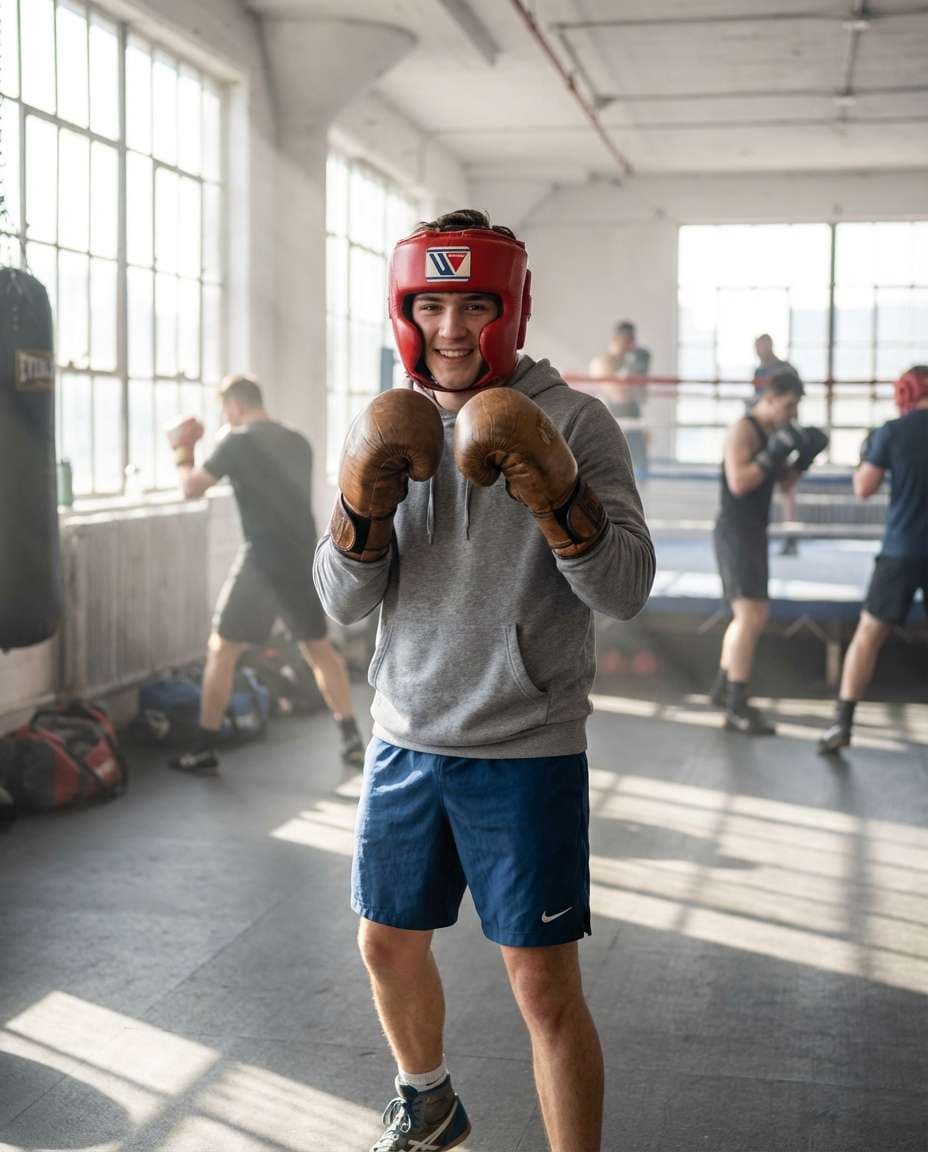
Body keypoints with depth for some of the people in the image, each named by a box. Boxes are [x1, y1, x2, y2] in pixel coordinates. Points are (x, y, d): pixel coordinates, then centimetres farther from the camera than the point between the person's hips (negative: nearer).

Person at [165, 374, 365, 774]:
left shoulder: (238, 442, -5)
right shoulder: (298, 443, 14)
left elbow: (191, 488, -3)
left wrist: (181, 450, 15)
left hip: (263, 559, -6)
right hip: (303, 557, 6)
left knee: (221, 649, 6)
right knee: (318, 647, 18)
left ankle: (204, 750, 7)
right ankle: (353, 739, 16)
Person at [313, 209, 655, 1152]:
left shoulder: (573, 423, -9)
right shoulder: (384, 427, 4)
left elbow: (625, 591, -16)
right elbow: (344, 602, 0)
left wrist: (557, 496, -32)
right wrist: (363, 508, -19)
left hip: (526, 751, -5)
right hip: (406, 739, 5)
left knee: (544, 984, -2)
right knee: (388, 943, 19)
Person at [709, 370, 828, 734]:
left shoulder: (771, 432, 14)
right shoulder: (743, 431, -14)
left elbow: (783, 482, 19)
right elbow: (738, 483, -25)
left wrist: (803, 458, 3)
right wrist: (772, 454, -26)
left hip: (753, 533, 10)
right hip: (735, 533, -10)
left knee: (749, 616, 19)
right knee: (751, 616, -17)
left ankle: (723, 688, 33)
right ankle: (737, 708, -16)